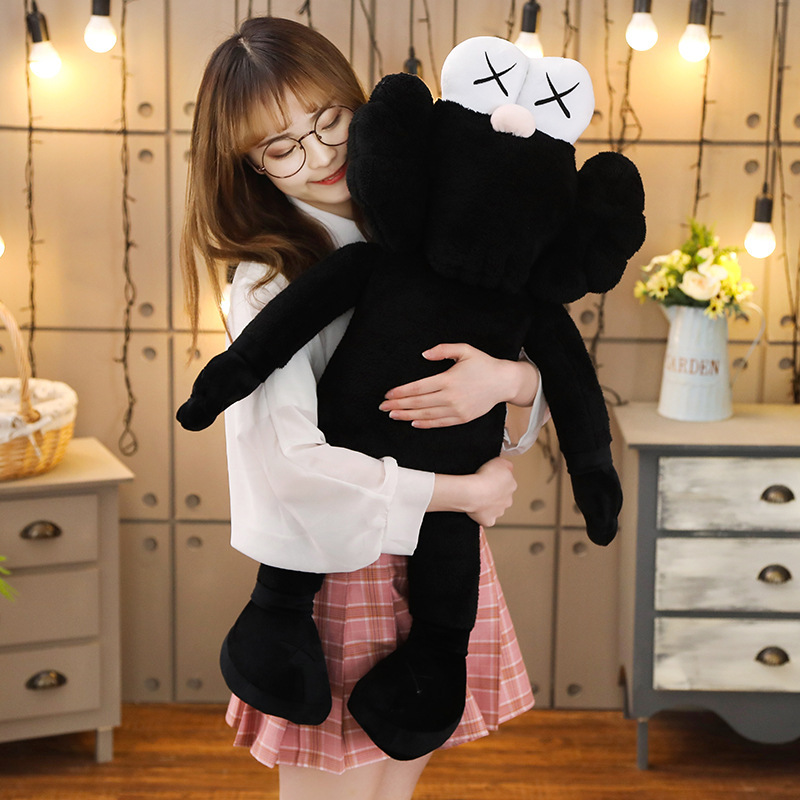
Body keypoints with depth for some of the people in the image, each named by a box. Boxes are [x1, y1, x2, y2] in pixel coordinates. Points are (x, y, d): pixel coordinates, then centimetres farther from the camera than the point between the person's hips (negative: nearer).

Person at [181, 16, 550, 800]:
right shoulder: (271, 281, -12)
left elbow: (545, 377, 3)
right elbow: (292, 457, -25)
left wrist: (506, 378, -22)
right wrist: (465, 490, -17)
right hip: (340, 569, -5)